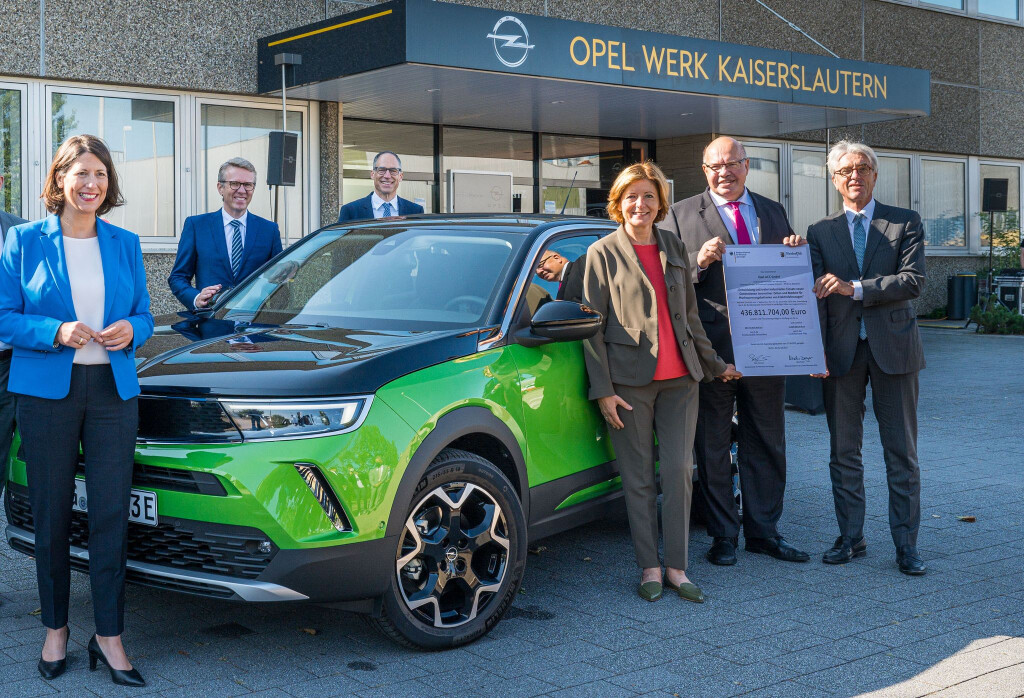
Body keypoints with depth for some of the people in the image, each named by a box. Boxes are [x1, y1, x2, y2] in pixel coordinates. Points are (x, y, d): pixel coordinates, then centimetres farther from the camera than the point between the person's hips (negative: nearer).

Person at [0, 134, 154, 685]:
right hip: (46, 391, -2)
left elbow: (143, 314, 14)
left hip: (113, 391, 2)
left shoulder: (124, 244, 10)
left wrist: (130, 330, -9)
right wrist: (56, 332, -17)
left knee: (111, 513, -1)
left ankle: (109, 636, 7)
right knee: (51, 513, 6)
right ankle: (55, 629, 21)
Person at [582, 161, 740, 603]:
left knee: (679, 471, 0)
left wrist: (713, 365, 21)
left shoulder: (675, 249, 14)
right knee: (639, 479, 2)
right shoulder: (603, 253, 0)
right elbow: (592, 327, -3)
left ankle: (677, 568, 9)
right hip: (630, 380, -3)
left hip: (680, 377, 4)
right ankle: (649, 568, 12)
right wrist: (602, 389, -9)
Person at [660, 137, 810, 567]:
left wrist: (796, 252, -2)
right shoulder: (681, 215, 3)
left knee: (766, 443, 10)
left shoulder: (773, 212, 15)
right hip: (712, 345, -3)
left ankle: (763, 531, 22)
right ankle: (723, 535, 15)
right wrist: (700, 260, -19)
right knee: (712, 446, 4)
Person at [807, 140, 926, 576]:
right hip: (842, 351, 2)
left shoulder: (905, 223, 4)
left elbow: (914, 280, -9)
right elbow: (817, 296, 1)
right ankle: (850, 537, 18)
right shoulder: (821, 232, 9)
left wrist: (855, 288, -17)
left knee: (901, 451, 2)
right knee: (844, 451, 7)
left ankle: (905, 544, 10)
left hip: (893, 346, -2)